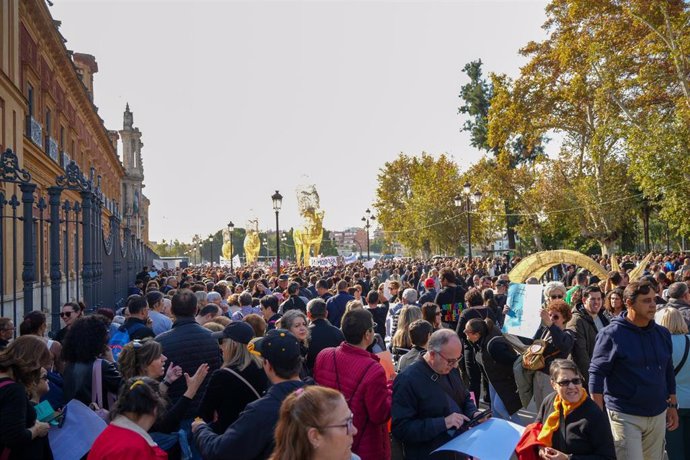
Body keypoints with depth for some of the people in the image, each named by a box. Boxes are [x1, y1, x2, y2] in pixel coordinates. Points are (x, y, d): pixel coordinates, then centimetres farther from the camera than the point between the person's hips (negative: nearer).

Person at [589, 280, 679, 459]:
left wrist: (673, 405, 14)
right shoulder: (611, 335, -12)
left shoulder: (662, 334, 6)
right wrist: (598, 415, -13)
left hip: (658, 415, 6)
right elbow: (596, 374, -11)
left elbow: (668, 372, 16)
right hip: (625, 416, -5)